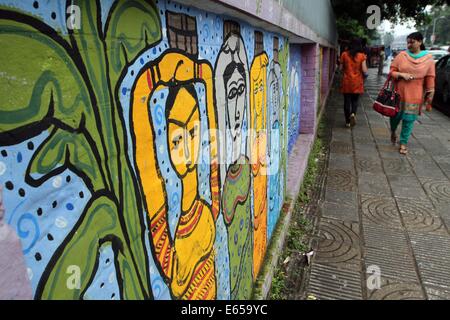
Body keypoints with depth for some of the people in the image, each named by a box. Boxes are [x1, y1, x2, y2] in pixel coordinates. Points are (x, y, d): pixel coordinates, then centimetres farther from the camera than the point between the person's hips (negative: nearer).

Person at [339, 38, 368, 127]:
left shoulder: (344, 55, -3)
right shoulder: (362, 56, -5)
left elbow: (340, 68, 1)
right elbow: (364, 70, -8)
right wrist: (365, 73, 13)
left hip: (347, 81, 0)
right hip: (357, 82, 0)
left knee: (347, 101, 7)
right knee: (355, 100, 14)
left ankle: (347, 122, 10)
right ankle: (353, 113, -13)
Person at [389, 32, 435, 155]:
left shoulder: (428, 58, -1)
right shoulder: (401, 55, -1)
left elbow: (430, 78, 1)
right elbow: (392, 71, 3)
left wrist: (430, 94, 0)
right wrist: (402, 74, -16)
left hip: (415, 95, 0)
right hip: (399, 93, 1)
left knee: (409, 119, 3)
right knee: (396, 115, 9)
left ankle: (403, 143, 16)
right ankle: (393, 132, 41)